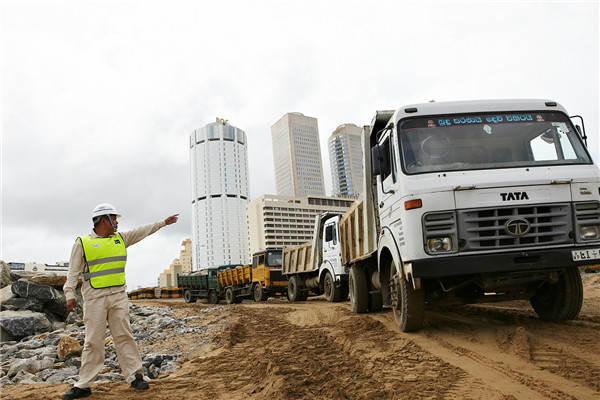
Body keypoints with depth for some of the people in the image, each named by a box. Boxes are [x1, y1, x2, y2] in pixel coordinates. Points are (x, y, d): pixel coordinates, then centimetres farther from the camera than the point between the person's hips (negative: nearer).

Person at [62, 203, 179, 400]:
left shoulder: (121, 238, 14)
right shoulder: (83, 243, 2)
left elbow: (143, 230, 20)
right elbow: (73, 271, 1)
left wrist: (164, 222, 20)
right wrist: (70, 294, -7)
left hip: (119, 296, 3)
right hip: (94, 298, -3)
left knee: (124, 336, 4)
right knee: (93, 341, 0)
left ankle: (135, 376, 8)